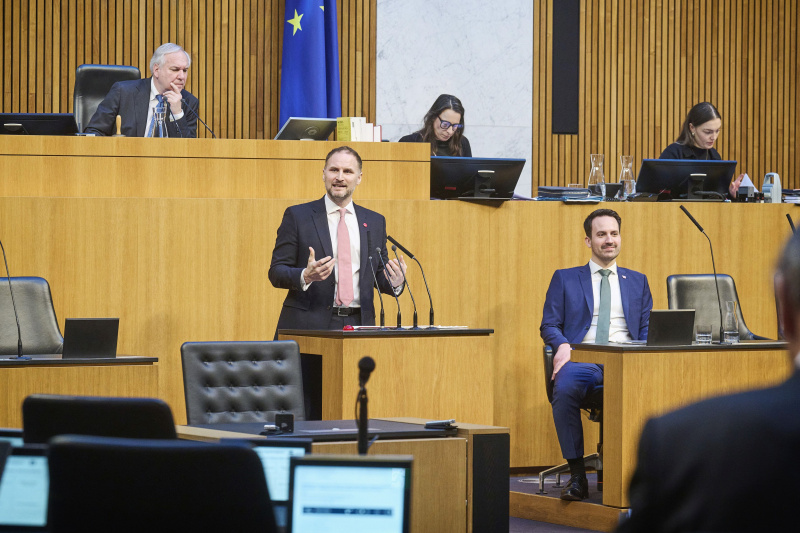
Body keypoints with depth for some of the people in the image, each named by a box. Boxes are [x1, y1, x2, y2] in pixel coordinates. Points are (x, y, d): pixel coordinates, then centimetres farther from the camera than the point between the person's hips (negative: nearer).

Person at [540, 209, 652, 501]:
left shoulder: (637, 281, 24)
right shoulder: (565, 279, 18)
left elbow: (647, 329, 17)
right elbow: (549, 325, 11)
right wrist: (563, 345, -13)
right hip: (582, 359, -1)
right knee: (565, 387, -38)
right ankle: (577, 474, -27)